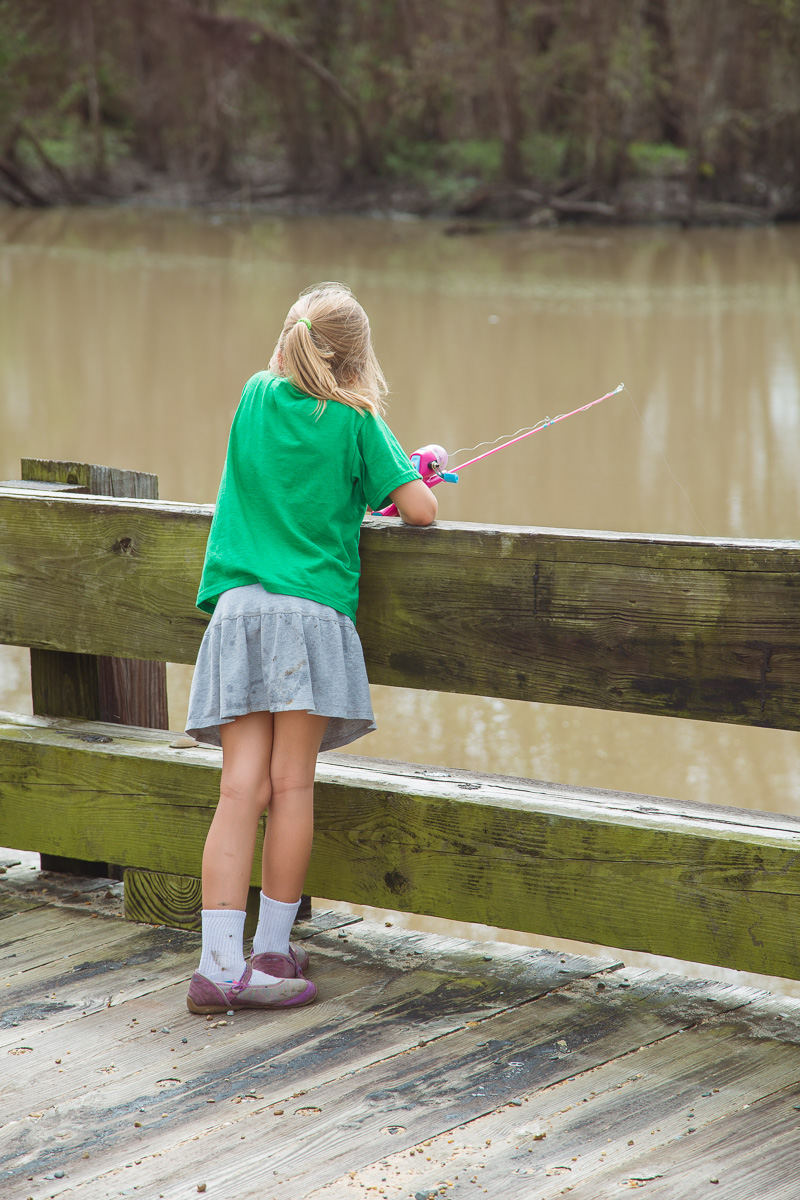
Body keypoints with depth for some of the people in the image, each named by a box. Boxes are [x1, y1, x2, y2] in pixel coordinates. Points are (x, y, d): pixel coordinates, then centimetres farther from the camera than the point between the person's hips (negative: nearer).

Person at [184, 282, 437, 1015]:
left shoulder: (255, 397, 13)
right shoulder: (355, 422, 0)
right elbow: (421, 511, -3)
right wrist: (409, 475, 20)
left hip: (237, 609, 4)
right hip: (311, 612, -4)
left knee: (244, 788, -2)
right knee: (292, 787, 2)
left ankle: (219, 964, -8)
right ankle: (271, 955, 6)